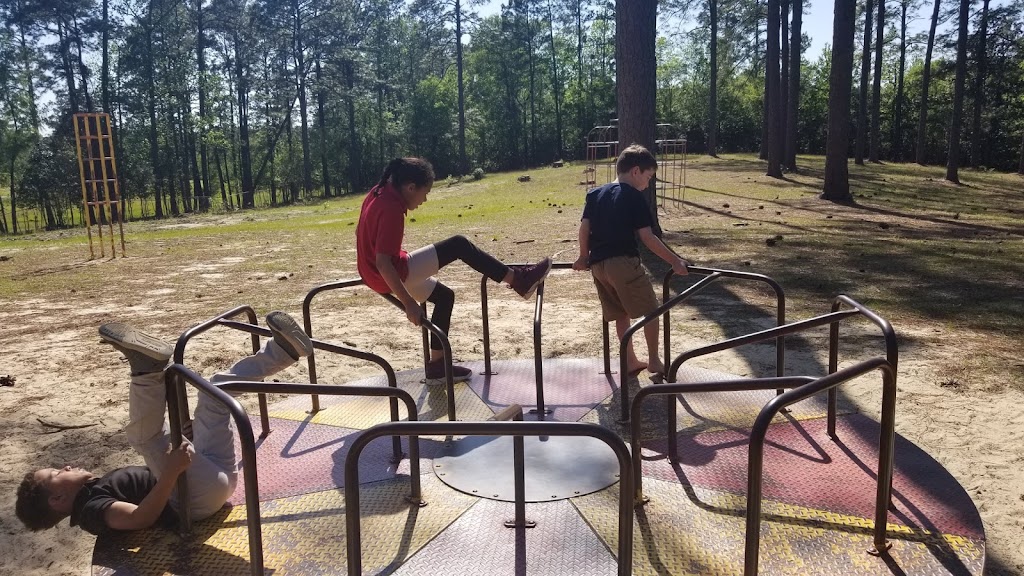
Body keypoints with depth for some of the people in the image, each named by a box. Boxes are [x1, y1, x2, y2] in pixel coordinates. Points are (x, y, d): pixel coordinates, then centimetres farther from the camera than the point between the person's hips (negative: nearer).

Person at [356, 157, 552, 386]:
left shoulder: (379, 193, 3)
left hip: (374, 274, 10)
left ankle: (437, 366, 22)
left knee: (444, 296, 20)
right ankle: (518, 279, -4)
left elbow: (361, 232, 17)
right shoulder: (392, 209, -25)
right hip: (390, 274, -10)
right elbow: (383, 263, -30)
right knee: (459, 245, -12)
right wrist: (409, 303, -28)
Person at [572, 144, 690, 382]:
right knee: (650, 310, 8)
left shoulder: (594, 194, 12)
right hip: (624, 262, -7)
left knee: (620, 313, 19)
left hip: (598, 264, 7)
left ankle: (630, 361, 26)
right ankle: (654, 361, 10)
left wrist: (584, 257, 21)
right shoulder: (634, 197, -5)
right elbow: (647, 237, -9)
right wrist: (675, 261, -6)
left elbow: (584, 228, 7)